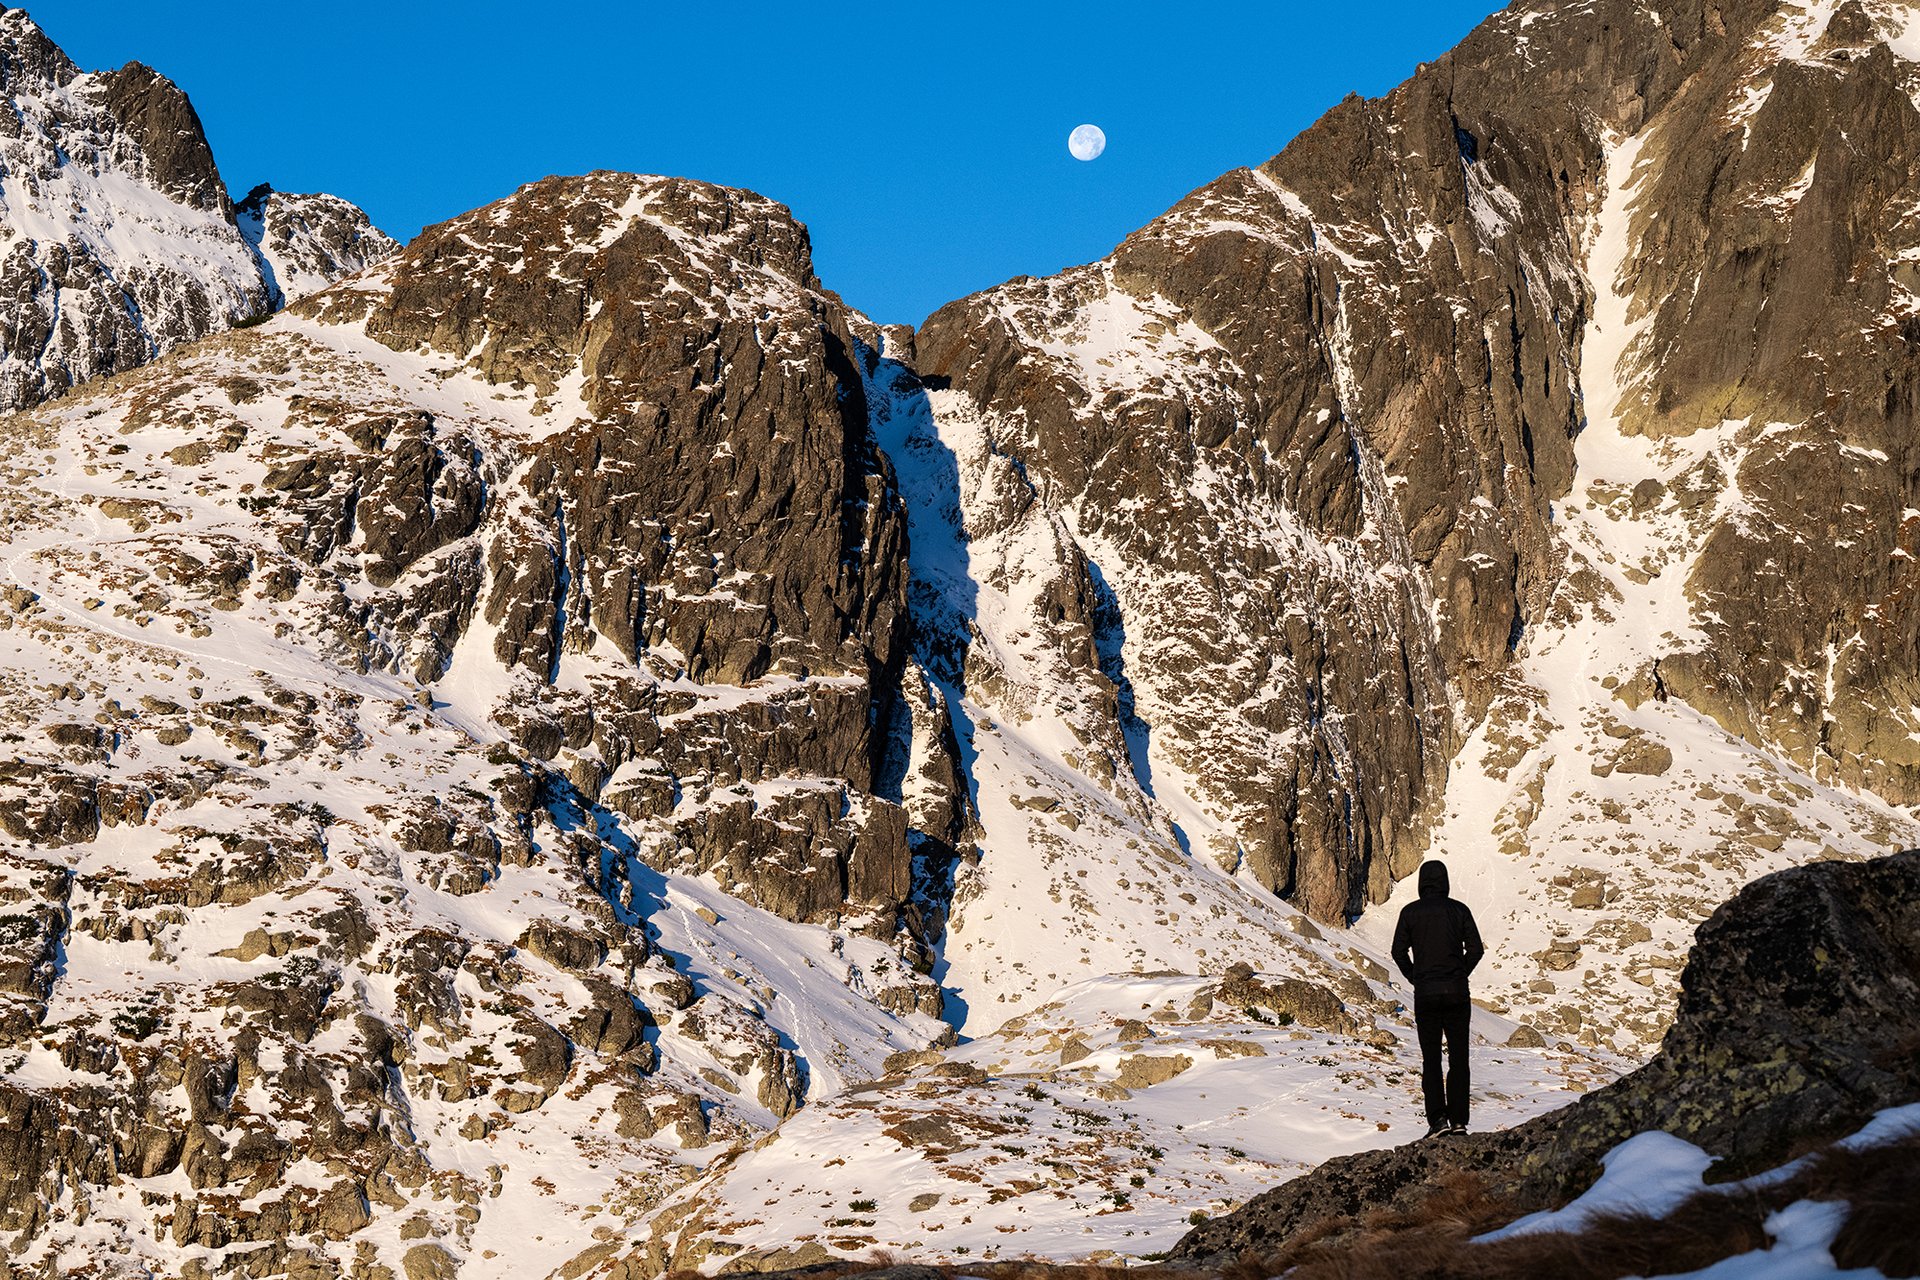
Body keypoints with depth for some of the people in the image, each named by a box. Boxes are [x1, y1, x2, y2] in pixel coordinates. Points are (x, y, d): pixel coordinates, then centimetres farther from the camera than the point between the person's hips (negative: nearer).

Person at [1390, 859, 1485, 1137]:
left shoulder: (1410, 912, 0)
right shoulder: (1459, 910, 1)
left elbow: (1399, 952, -3)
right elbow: (1475, 949, -2)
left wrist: (1416, 979, 10)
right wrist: (1460, 976, 10)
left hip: (1425, 993, 0)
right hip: (1457, 993, 1)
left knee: (1431, 1059, 4)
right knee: (1459, 1059, 6)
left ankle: (1437, 1118, -7)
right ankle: (1458, 1120, 1)